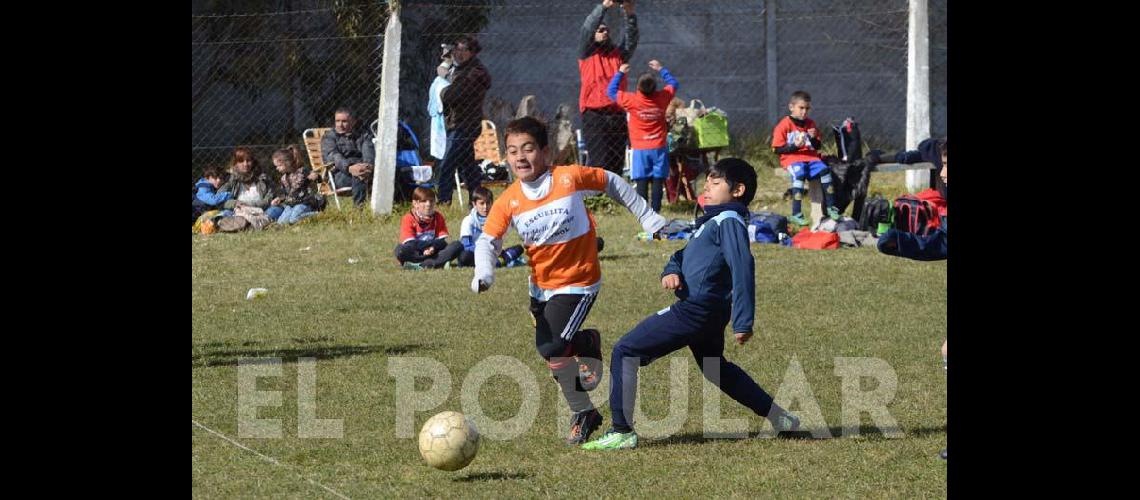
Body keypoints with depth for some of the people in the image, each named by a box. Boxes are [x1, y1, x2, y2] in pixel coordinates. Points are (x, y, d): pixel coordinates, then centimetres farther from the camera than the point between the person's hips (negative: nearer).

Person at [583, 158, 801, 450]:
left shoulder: (729, 221, -13)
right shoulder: (712, 220, 18)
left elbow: (743, 269, -22)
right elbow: (683, 255, 21)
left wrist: (743, 322, -27)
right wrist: (671, 271, -4)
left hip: (696, 309, -10)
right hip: (708, 311, 10)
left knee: (625, 352, -10)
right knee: (717, 370, 30)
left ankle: (622, 432, -12)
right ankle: (778, 418, 35)